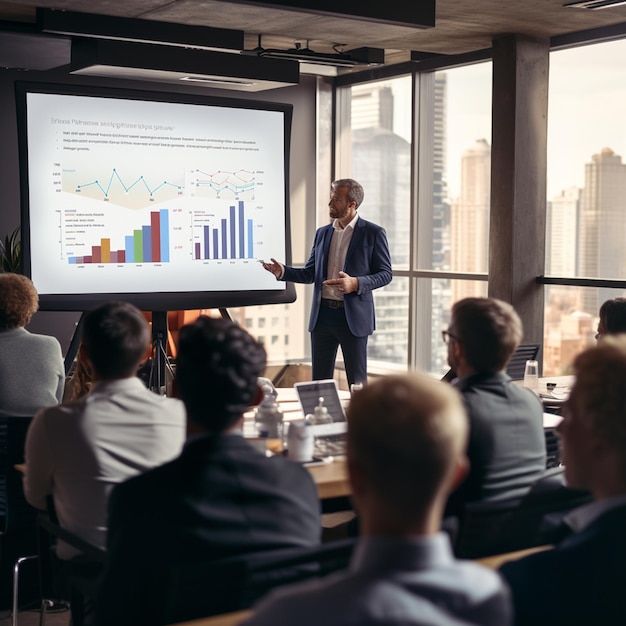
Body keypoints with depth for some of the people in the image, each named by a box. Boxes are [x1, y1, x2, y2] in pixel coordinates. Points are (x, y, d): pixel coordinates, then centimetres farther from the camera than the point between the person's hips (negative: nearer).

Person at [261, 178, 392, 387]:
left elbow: (385, 273, -4)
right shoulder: (322, 233, 12)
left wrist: (356, 283, -20)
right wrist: (283, 271, -3)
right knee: (320, 381, 8)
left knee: (357, 383, 1)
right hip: (322, 315, 5)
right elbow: (310, 273, 14)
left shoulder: (373, 233, -3)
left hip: (353, 316, -5)